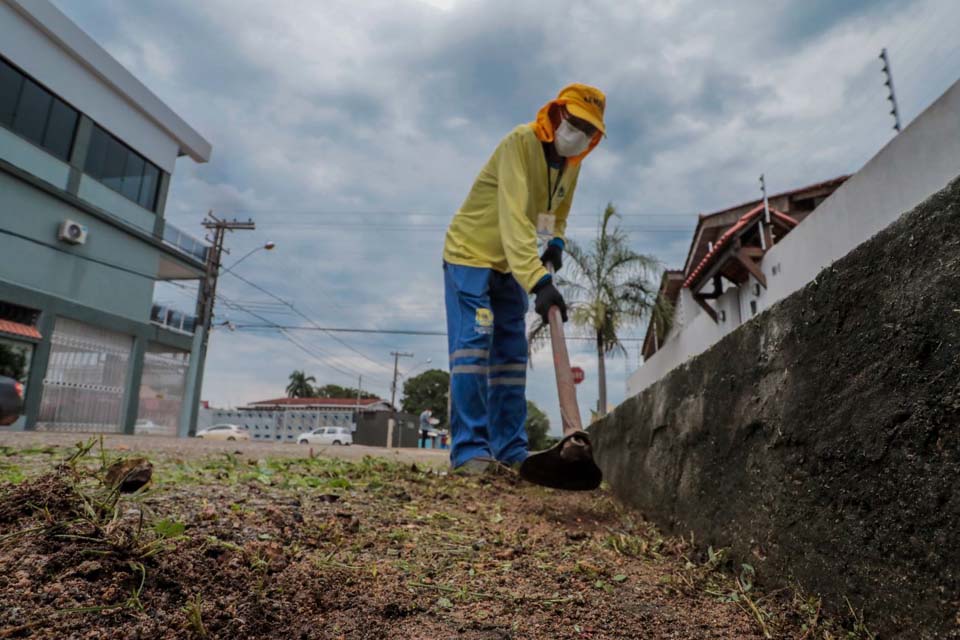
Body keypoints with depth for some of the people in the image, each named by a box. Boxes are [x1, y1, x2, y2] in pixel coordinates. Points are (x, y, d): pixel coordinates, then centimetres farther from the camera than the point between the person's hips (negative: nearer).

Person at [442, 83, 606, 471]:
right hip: (469, 254, -7)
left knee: (511, 356, 3)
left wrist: (556, 243, -1)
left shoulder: (571, 164, 3)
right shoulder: (520, 142, -21)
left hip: (510, 266, 8)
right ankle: (470, 449, -12)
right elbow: (513, 215, -36)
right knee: (473, 345, -16)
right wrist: (539, 280, -45)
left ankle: (511, 451, 8)